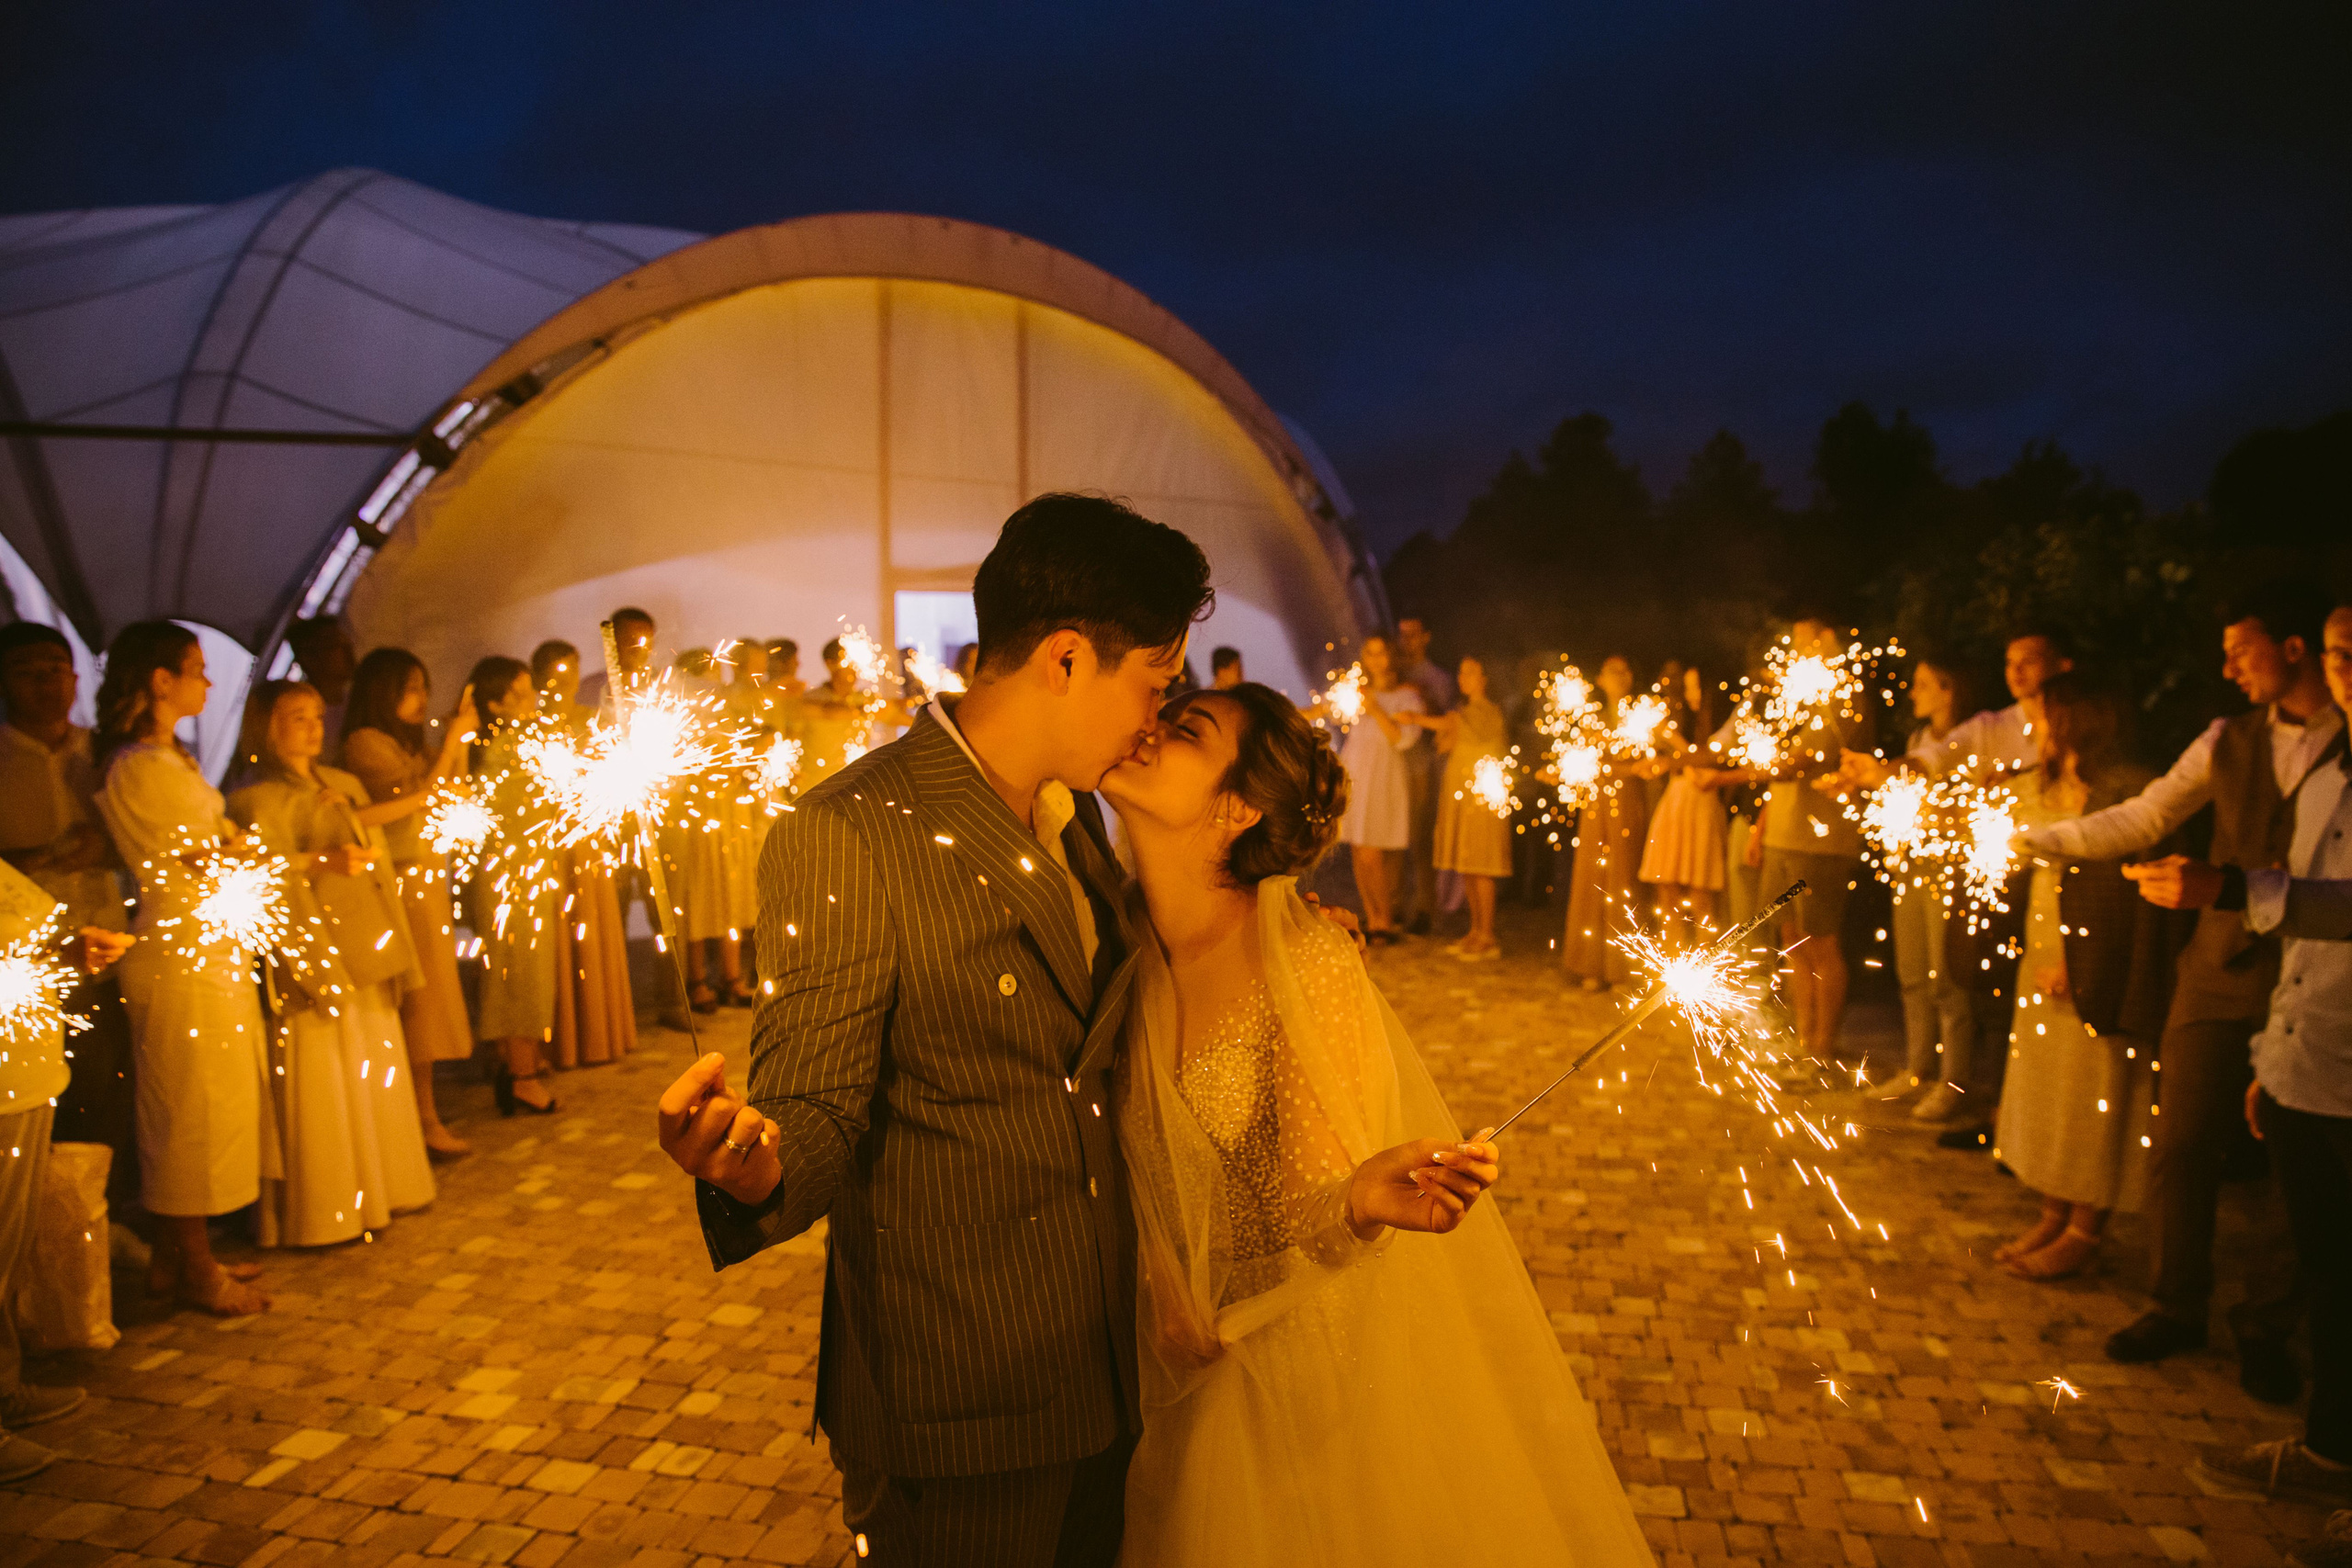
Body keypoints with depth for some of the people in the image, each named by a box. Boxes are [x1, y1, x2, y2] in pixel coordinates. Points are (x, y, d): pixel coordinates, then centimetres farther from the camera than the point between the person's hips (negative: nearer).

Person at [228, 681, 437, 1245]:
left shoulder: (346, 786, 17)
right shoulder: (257, 800, -5)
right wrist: (326, 861, -32)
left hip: (370, 955, 7)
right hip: (313, 956, -7)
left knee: (376, 1075, 13)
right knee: (321, 1087, -3)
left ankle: (377, 1190, 26)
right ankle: (321, 1213, 7)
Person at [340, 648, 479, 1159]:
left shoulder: (408, 741, 16)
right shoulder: (366, 742, -10)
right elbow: (421, 796, -13)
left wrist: (460, 738, 10)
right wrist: (452, 740, -7)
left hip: (427, 877, 8)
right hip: (403, 880, -8)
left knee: (423, 997, 8)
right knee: (420, 997, -5)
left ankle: (423, 1109, 13)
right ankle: (426, 1121, 0)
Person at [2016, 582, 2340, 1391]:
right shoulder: (2229, 740, 7)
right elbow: (2141, 820, 9)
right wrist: (2034, 839, 3)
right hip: (2224, 970, 3)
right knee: (2183, 1143, 6)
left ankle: (2268, 1326, 25)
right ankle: (2179, 1307, 23)